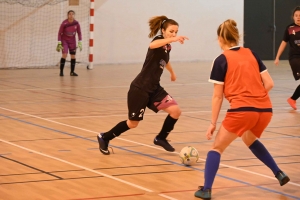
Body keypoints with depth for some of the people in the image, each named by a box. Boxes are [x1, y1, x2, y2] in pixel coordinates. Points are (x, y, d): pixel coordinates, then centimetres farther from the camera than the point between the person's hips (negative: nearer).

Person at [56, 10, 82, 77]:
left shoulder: (76, 23, -10)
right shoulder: (64, 23, -18)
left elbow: (79, 33, 1)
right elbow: (60, 33, -11)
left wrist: (80, 42, -5)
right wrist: (59, 43, -14)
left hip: (72, 41, 3)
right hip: (64, 40, -3)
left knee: (73, 56, 1)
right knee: (64, 54, -17)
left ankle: (72, 72, 13)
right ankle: (61, 71, -10)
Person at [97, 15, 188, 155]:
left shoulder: (167, 47, 9)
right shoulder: (159, 40, -15)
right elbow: (152, 45, -43)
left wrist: (172, 73, 52)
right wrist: (173, 39, -57)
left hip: (154, 88, 8)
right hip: (140, 88, -8)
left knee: (176, 111, -8)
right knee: (133, 123, 3)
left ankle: (161, 138, 13)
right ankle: (104, 138, 24)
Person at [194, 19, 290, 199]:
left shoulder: (221, 60, 1)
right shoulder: (251, 54, 14)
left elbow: (218, 96, 0)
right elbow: (269, 84, 10)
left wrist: (213, 123, 6)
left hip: (242, 110, -5)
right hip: (265, 109, 5)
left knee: (217, 148, 10)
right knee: (250, 139, 35)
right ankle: (280, 174, 31)